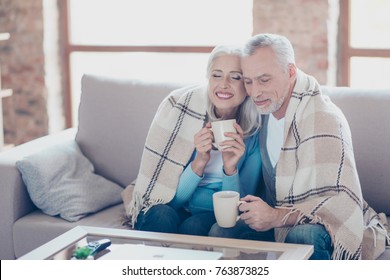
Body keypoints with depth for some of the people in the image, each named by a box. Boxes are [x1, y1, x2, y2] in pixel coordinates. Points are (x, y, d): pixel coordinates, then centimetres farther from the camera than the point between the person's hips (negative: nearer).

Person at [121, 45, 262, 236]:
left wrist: (231, 168, -24)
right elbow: (172, 198, -10)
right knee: (162, 217, -34)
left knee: (195, 227, -34)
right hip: (171, 207, 1)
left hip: (214, 217, 0)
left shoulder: (256, 129, -10)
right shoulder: (179, 108, -13)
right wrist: (200, 161, -28)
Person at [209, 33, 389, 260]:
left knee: (303, 236, -39)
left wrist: (277, 217, -39)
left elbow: (345, 202, -30)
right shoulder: (267, 106, 4)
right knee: (221, 232, -20)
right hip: (278, 218, 7)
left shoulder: (321, 119, -22)